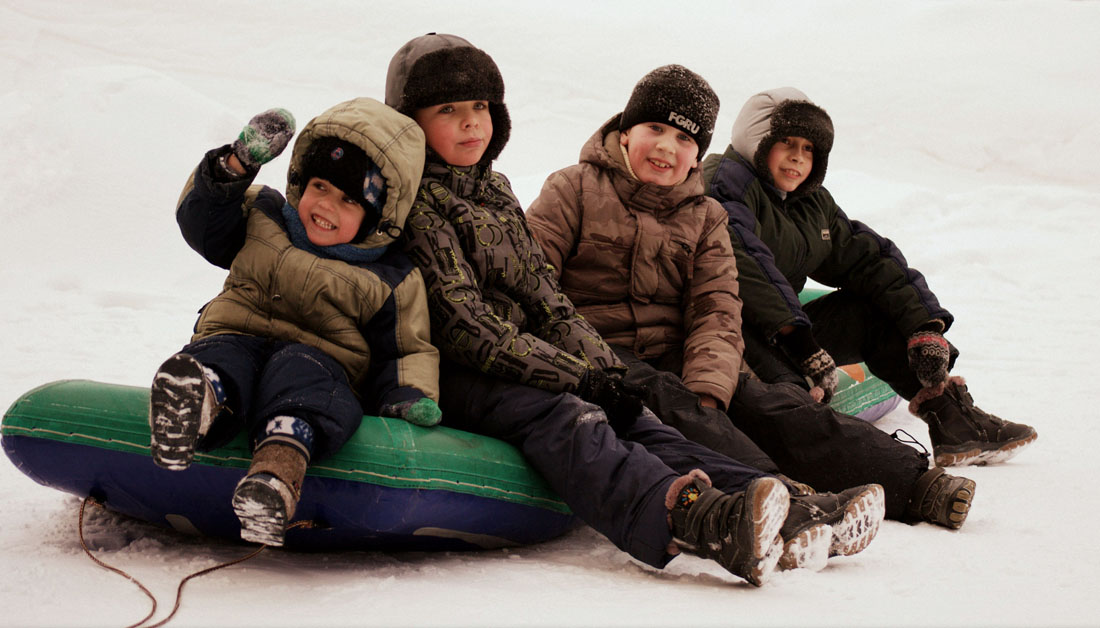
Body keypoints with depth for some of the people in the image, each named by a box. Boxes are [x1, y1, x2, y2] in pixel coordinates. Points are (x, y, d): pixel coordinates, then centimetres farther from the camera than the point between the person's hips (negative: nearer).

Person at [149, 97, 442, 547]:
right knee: (224, 357, -34)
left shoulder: (390, 281, 7)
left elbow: (406, 350, 10)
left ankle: (279, 465, -67)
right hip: (237, 338, 3)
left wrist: (410, 395, -12)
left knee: (301, 370, -39)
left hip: (321, 361, -3)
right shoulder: (263, 219, 17)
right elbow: (202, 222, 19)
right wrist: (234, 168, 4)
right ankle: (201, 396, -70)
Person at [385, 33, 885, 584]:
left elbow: (542, 297, 16)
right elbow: (460, 321, -16)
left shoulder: (494, 193, 21)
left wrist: (604, 369, -1)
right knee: (564, 417, -33)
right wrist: (574, 376, -19)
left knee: (628, 417, -14)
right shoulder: (414, 206, -7)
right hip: (448, 378, -8)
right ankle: (684, 522, -62)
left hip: (522, 365, 8)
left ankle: (780, 520, -34)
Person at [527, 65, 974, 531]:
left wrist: (705, 390, -18)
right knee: (668, 404, -34)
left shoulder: (705, 218, 15)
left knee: (769, 405, -18)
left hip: (673, 357, 4)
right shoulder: (574, 190, 4)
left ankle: (908, 484, -27)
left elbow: (717, 313, 3)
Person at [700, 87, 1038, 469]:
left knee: (883, 311, 4)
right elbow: (742, 259, -27)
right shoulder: (727, 182, -10)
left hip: (792, 333, 8)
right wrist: (794, 335, -36)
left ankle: (955, 421, -1)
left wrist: (924, 324, -5)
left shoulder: (814, 203, 16)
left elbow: (867, 259, 11)